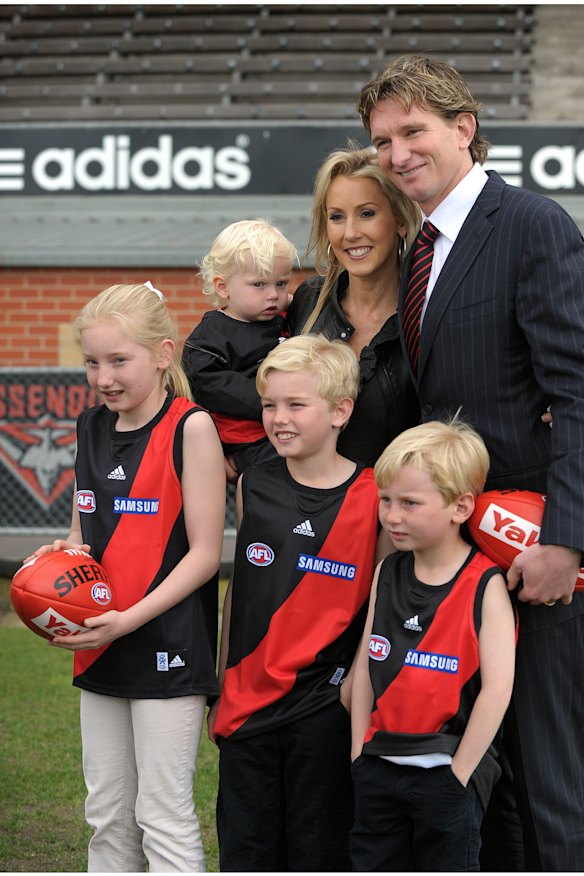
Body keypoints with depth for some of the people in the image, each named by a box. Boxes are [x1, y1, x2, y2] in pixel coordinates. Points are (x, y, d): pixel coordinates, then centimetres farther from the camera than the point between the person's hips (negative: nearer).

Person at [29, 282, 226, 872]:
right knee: (107, 815, 13)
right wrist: (57, 558, -5)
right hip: (100, 652, 7)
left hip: (167, 649, -7)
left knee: (163, 815, -3)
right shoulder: (92, 428, 11)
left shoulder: (191, 428, -10)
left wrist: (128, 620, -19)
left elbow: (203, 553, -11)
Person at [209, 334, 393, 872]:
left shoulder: (373, 497, -7)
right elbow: (239, 586, 13)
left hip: (324, 704, -4)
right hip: (248, 700, 4)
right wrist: (222, 685, 14)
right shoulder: (253, 487, 5)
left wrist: (357, 682, -8)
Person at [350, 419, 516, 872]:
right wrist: (361, 752, 4)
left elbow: (496, 688, -15)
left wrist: (458, 773, -15)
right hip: (380, 765, 6)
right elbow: (366, 667, 9)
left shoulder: (485, 587, -13)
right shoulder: (387, 575, 5)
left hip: (447, 771, -6)